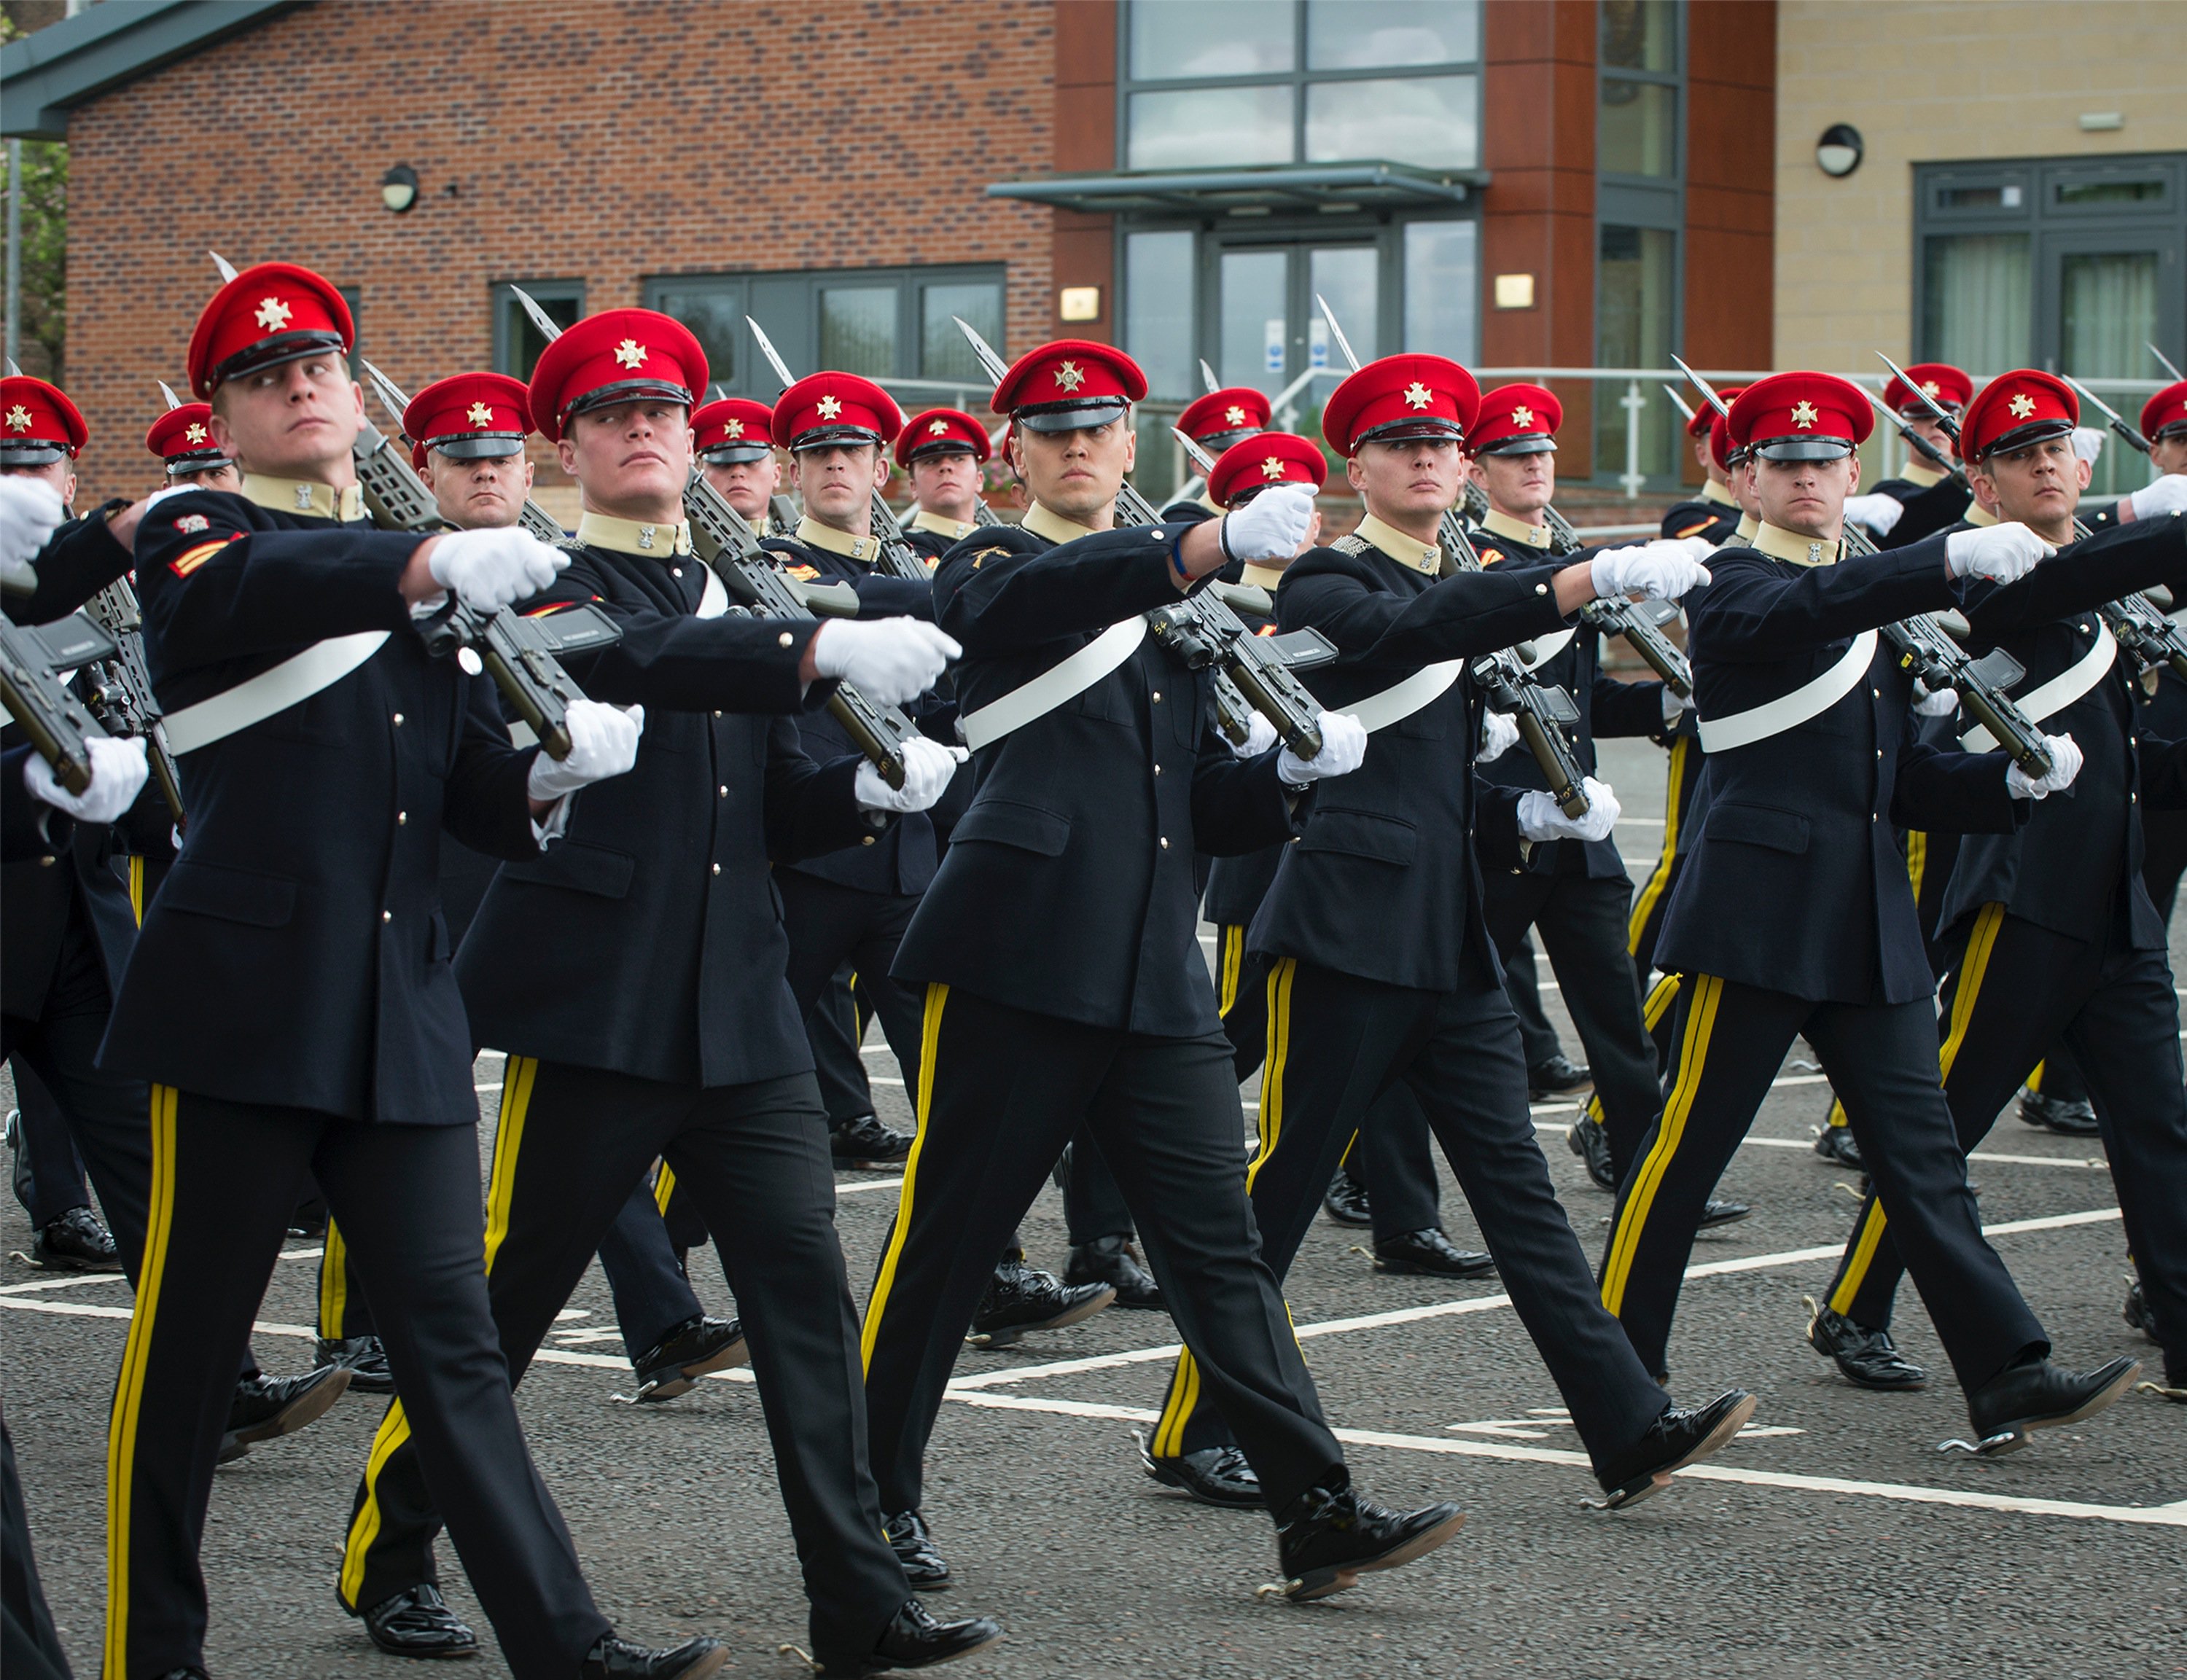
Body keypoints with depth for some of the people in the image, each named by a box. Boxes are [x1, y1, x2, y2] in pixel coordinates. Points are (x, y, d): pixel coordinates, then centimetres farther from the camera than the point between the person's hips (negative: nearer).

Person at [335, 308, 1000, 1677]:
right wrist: (826, 654, -38)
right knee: (508, 1293, 1)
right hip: (597, 1001, -5)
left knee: (805, 1282, -2)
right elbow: (638, 659, -26)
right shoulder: (551, 587, -3)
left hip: (743, 1009, 6)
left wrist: (869, 788, -4)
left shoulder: (738, 598, 18)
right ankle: (388, 1553, 19)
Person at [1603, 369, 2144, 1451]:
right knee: (1687, 1146, -2)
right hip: (1758, 913, -7)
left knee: (1918, 1148, 3)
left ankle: (2007, 1378, 0)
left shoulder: (1876, 614, 21)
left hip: (1869, 922, 7)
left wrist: (2012, 780, 1)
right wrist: (1952, 559, -39)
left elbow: (1903, 783, 19)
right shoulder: (1731, 585, -3)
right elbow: (1808, 610, -27)